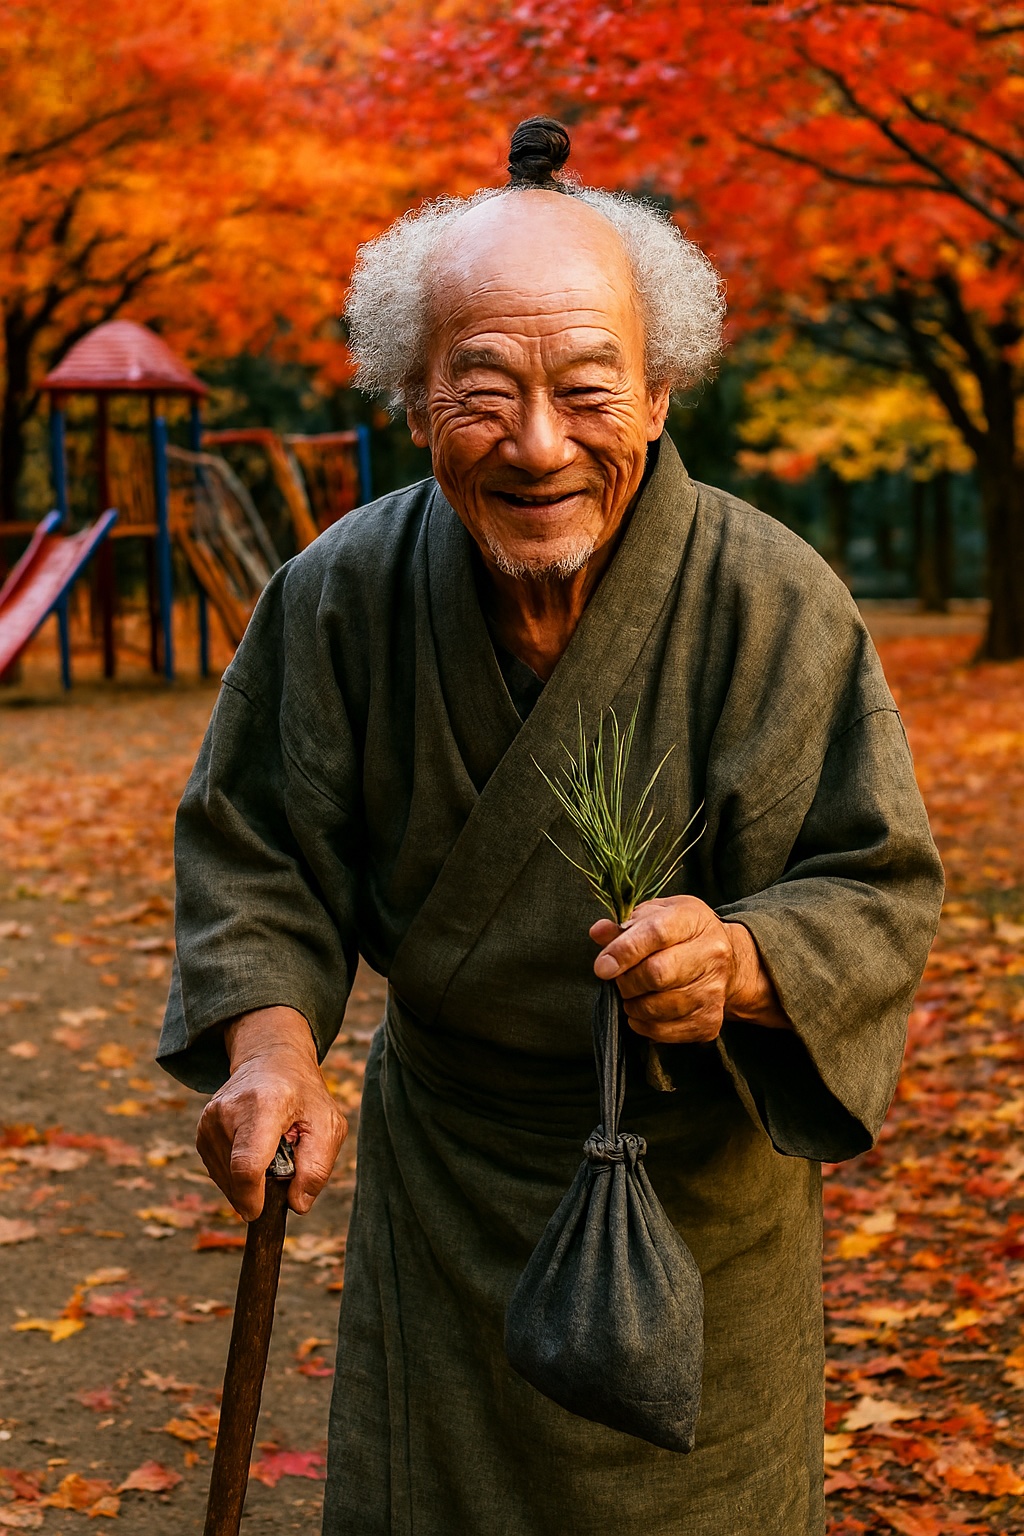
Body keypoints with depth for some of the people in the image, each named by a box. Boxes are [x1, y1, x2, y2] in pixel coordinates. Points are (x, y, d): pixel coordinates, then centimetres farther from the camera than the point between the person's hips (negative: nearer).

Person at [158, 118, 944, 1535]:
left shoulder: (773, 604, -22)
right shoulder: (345, 590, -14)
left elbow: (878, 892, -19)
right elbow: (253, 842, -6)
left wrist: (739, 961, -40)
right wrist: (268, 1036, -25)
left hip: (700, 1182, -2)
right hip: (444, 1178, 2)